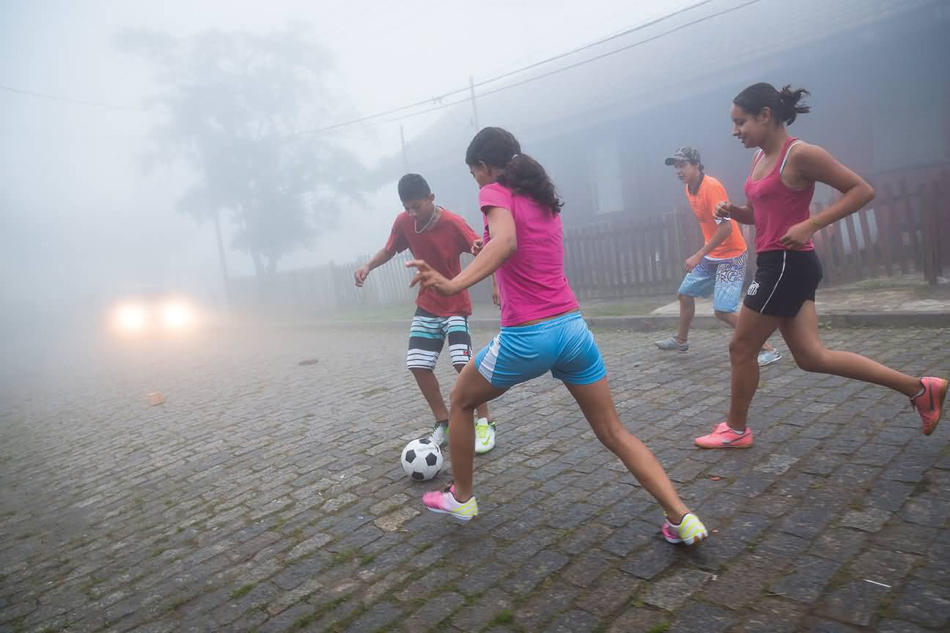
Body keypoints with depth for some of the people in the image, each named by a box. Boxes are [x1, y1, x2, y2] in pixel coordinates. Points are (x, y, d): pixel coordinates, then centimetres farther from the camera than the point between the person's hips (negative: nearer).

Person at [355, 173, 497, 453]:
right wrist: (368, 266, -9)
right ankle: (443, 422, 16)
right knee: (418, 365, -1)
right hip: (426, 305, 5)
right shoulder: (403, 222, -7)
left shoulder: (452, 223, -20)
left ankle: (485, 423, -2)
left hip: (455, 305, -5)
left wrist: (480, 249, -49)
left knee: (463, 362, -20)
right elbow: (389, 250, 10)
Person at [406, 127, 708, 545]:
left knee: (460, 402, 20)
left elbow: (506, 242, -26)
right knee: (614, 433, 14)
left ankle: (461, 498, 32)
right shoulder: (544, 198, 17)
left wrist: (454, 285, -39)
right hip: (573, 328, 7)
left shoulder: (495, 192, -5)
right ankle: (682, 519, 7)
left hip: (525, 337, -6)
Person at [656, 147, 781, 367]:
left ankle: (768, 350, -6)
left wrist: (698, 256, -26)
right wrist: (701, 255, 12)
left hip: (731, 256, -9)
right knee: (685, 293, 17)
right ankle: (680, 340, 37)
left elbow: (726, 227, -27)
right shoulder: (689, 189, 6)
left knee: (723, 311, -16)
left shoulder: (712, 187, -22)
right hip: (711, 255, 9)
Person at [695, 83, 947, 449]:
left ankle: (736, 429, 20)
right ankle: (919, 388, 20)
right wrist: (733, 211, 2)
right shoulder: (761, 159, 14)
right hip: (778, 266, 9)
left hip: (787, 265, -9)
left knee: (741, 347, 2)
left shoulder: (800, 154, -12)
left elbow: (861, 190, -12)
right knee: (812, 356, 11)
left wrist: (810, 225, -22)